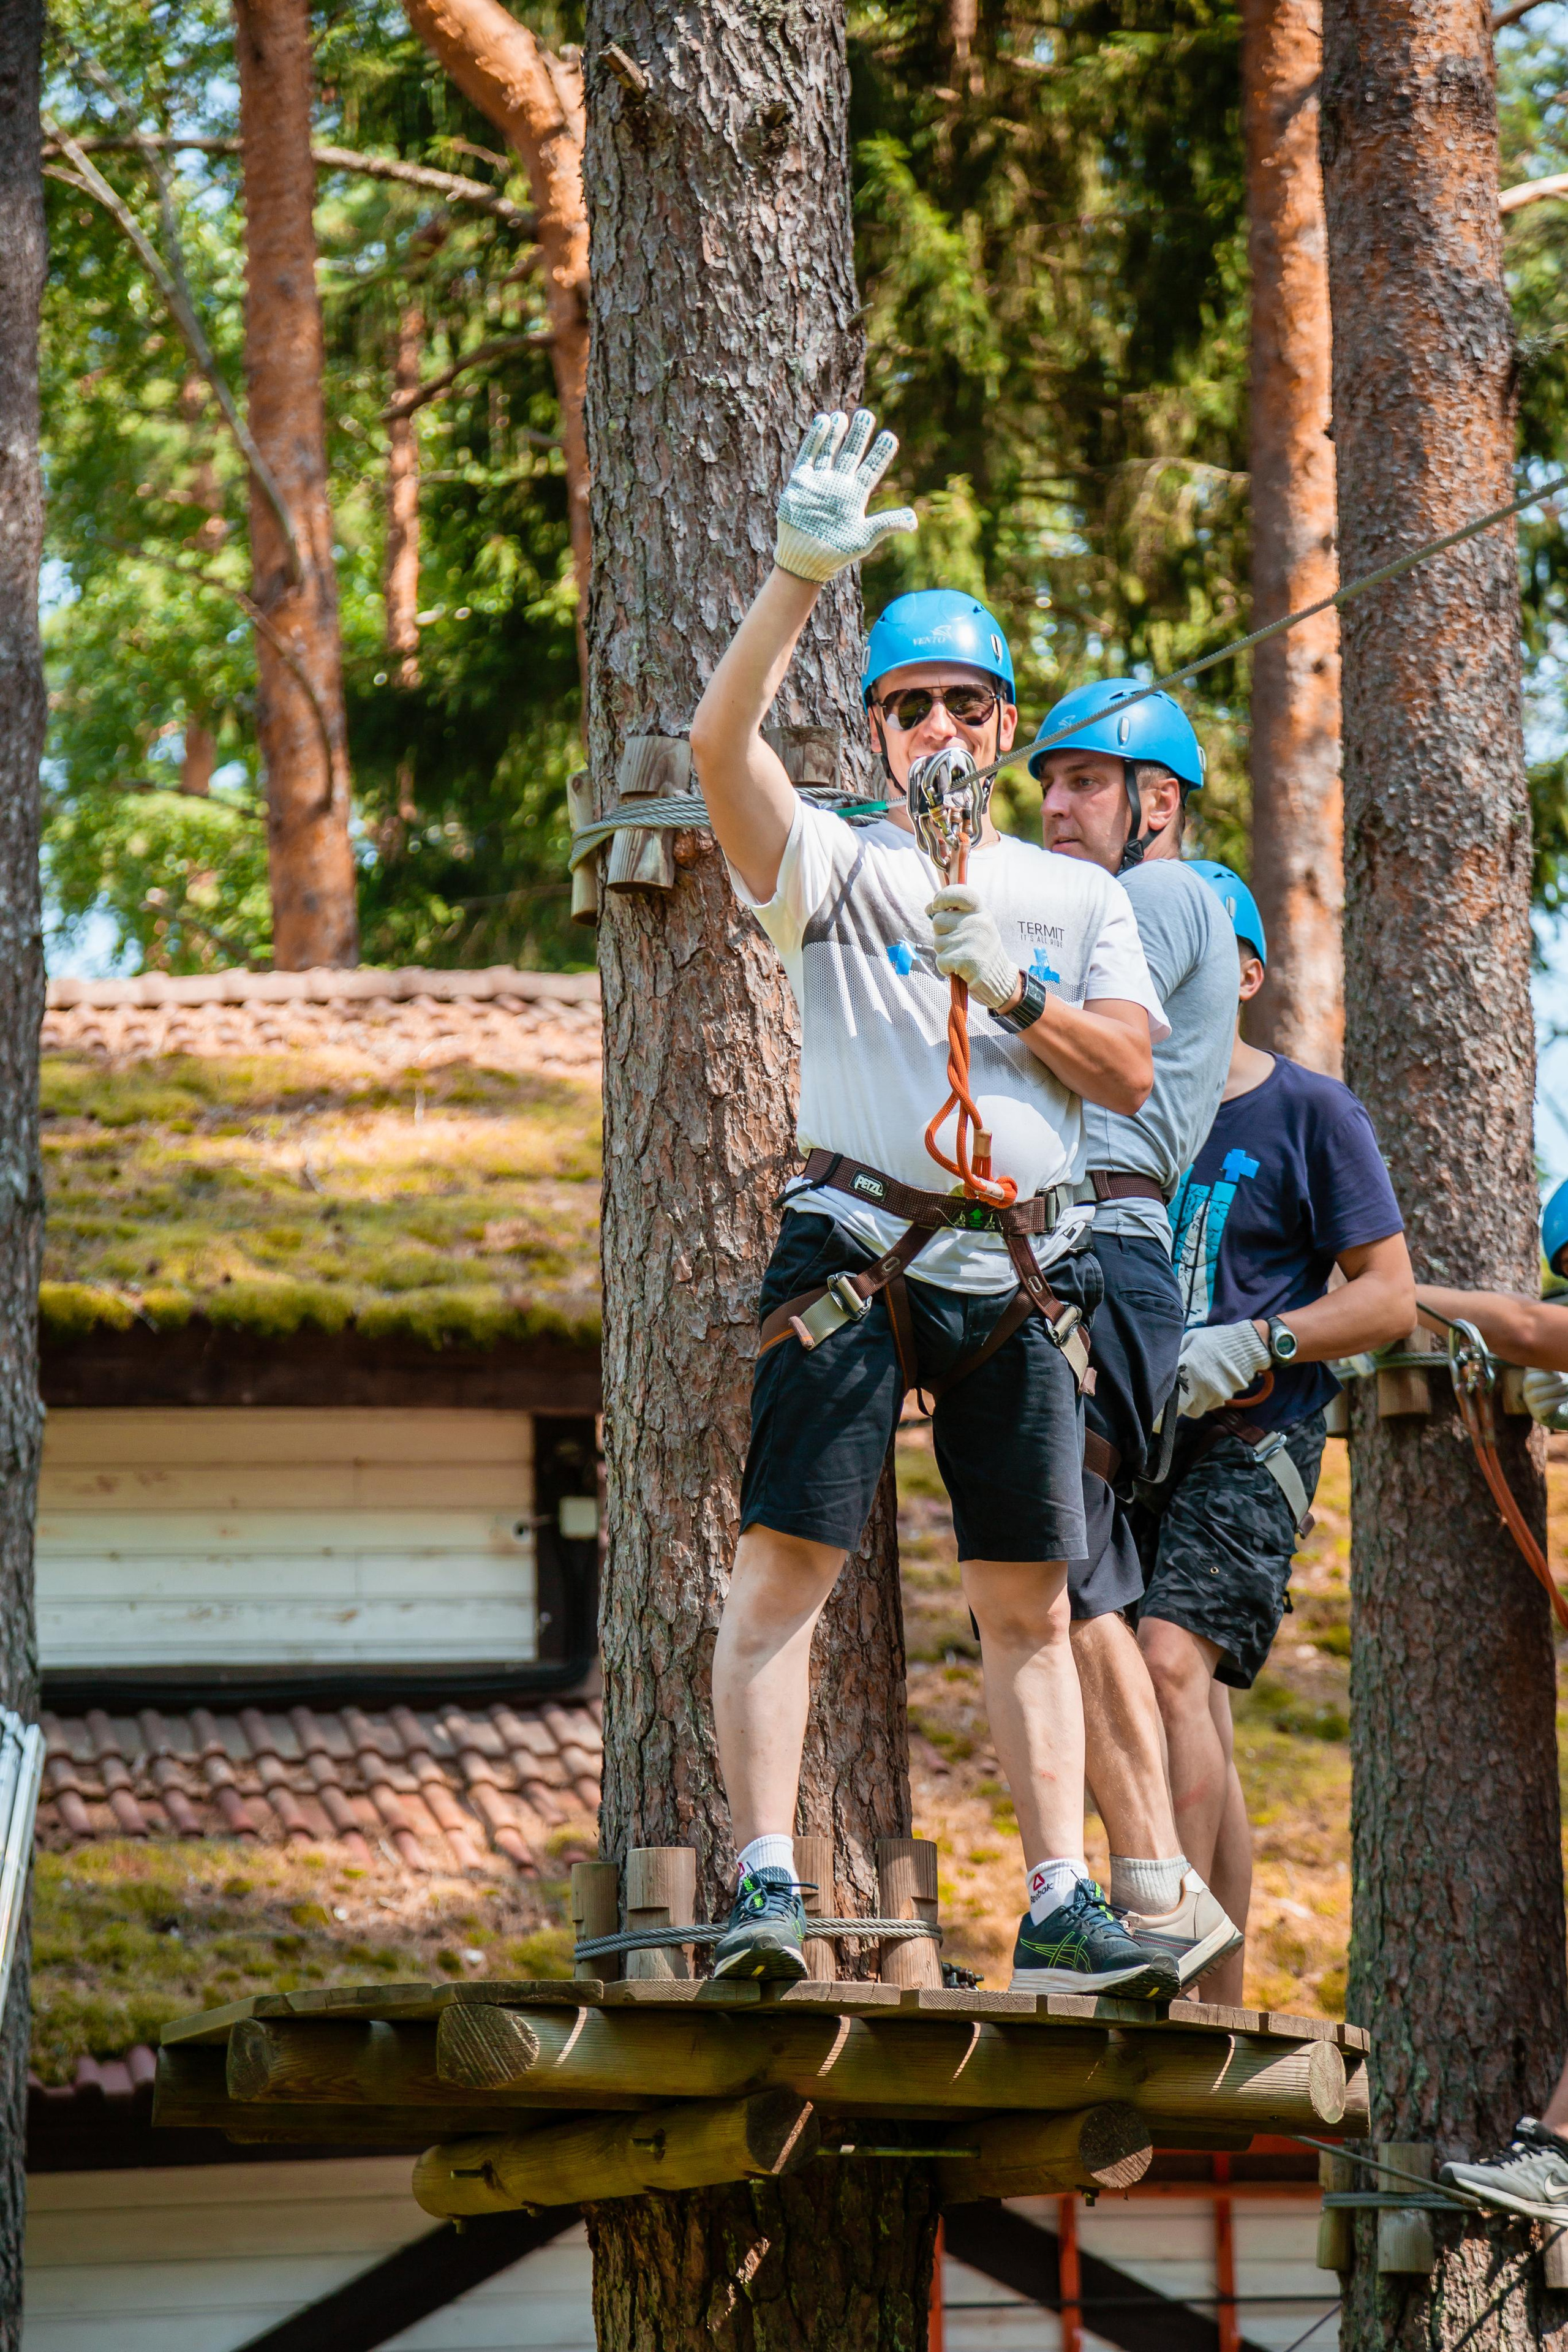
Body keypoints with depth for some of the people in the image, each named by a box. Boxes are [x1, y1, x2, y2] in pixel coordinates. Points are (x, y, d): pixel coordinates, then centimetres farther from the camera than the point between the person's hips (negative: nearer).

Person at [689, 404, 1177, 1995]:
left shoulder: (1074, 897, 18)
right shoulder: (833, 866, 8)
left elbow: (1128, 1072, 7)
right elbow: (722, 742, -11)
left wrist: (1002, 987, -7)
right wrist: (803, 578, -20)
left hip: (1019, 1272, 3)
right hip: (858, 1252, -3)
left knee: (1028, 1604, 4)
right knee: (785, 1564, -14)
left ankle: (1058, 1906, 6)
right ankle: (765, 1881, -16)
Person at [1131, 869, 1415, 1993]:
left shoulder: (1311, 1112, 2)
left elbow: (1389, 1298, 0)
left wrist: (1254, 1346, -15)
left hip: (1249, 1438, -5)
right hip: (1122, 1436, 5)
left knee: (1172, 1665, -25)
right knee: (1198, 1729, 6)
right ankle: (1220, 2006, 8)